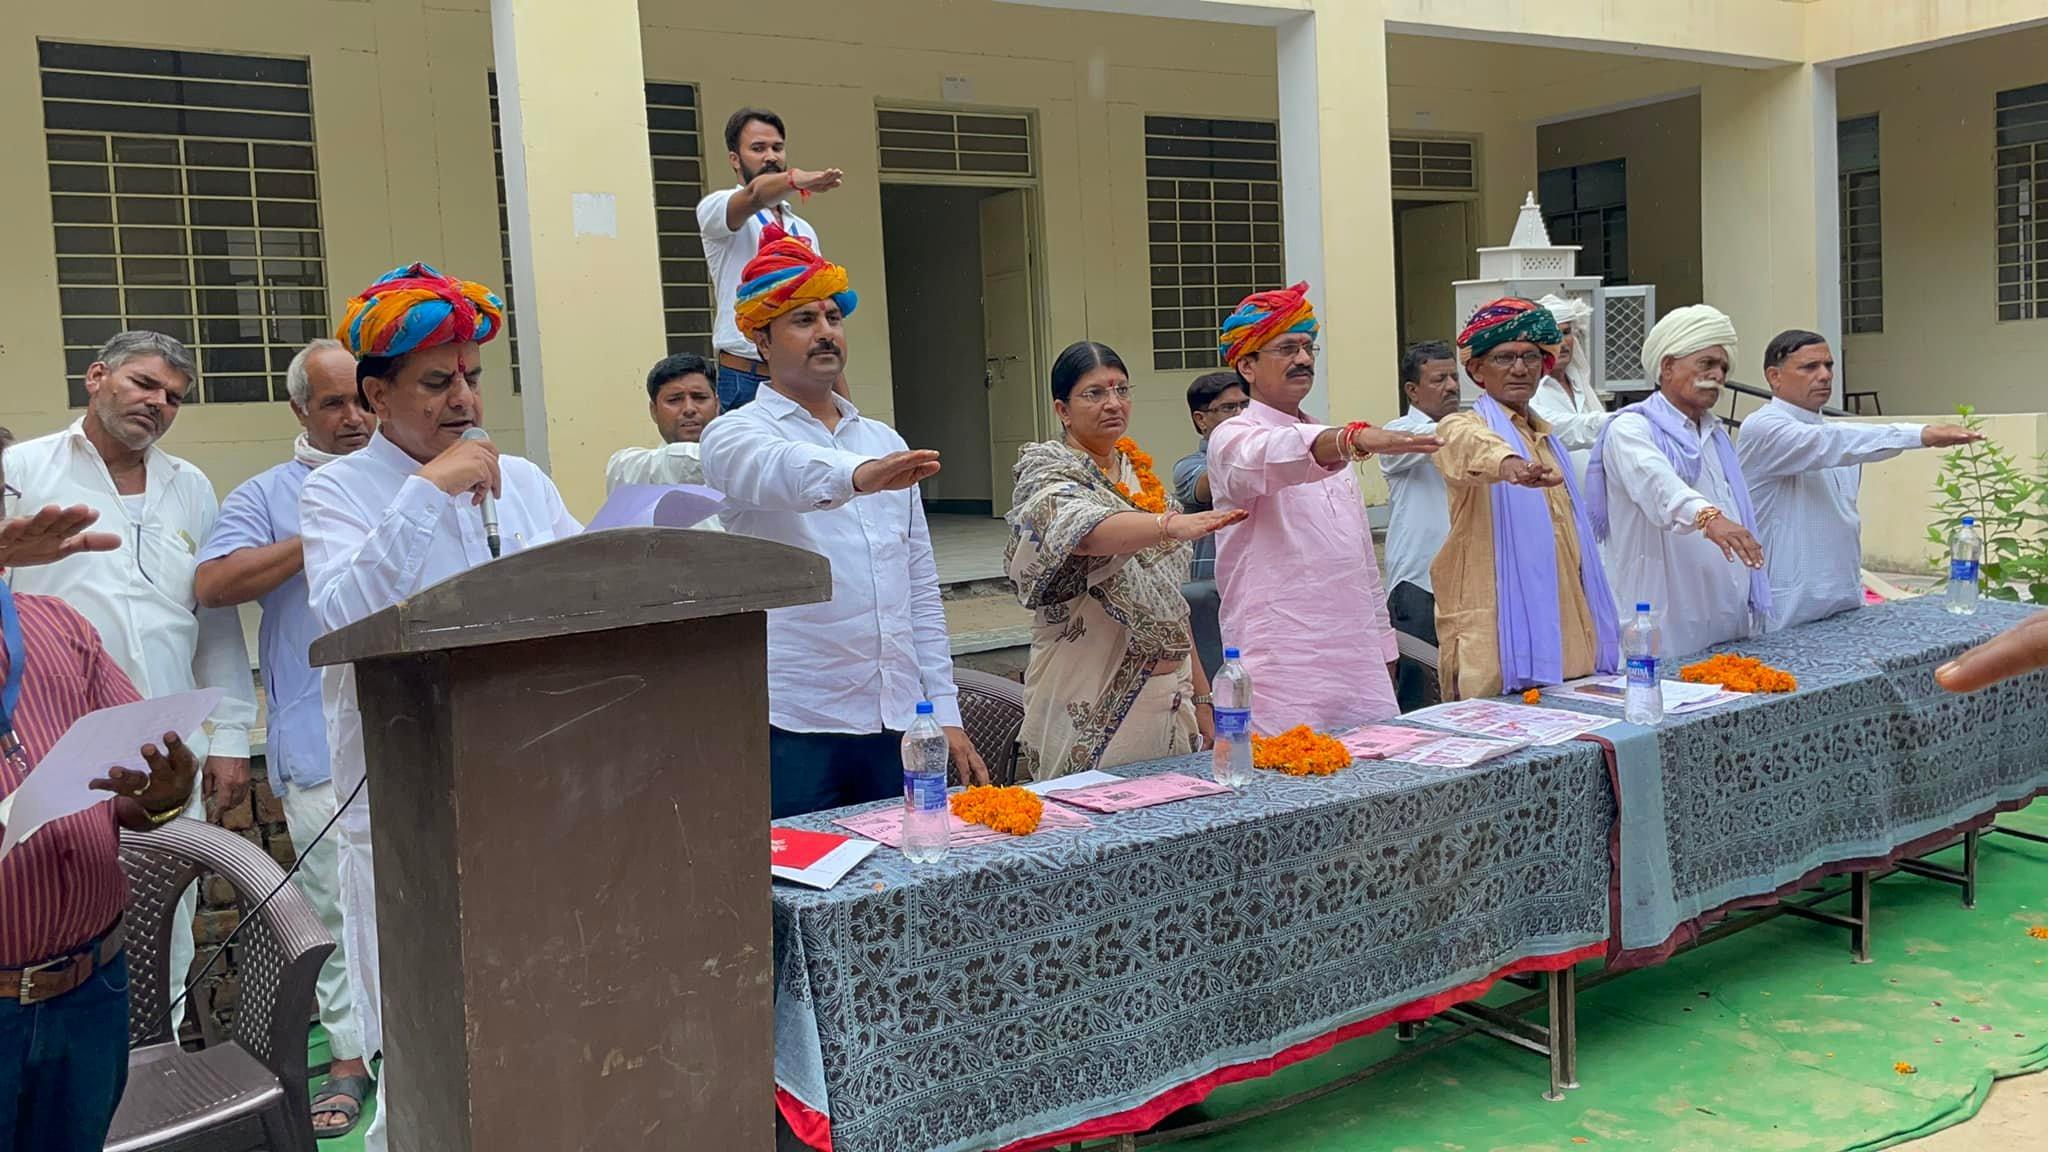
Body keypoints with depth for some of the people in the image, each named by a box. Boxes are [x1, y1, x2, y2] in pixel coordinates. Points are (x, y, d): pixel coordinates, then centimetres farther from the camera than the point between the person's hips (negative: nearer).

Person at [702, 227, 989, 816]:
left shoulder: (886, 444, 16)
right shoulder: (736, 435, 0)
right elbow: (778, 470, -26)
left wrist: (945, 712, 11)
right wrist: (856, 475, -46)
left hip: (898, 722, 5)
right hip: (794, 725, -5)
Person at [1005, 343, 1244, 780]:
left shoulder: (1141, 475, 13)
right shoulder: (1049, 476, -6)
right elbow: (1083, 529, -31)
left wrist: (1200, 695, 13)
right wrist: (1171, 524, -47)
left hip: (1167, 703, 6)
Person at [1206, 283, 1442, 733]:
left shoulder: (1329, 445, 21)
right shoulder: (1233, 440, -4)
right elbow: (1270, 459, -30)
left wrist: (1382, 647, 22)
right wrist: (1359, 438, -48)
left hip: (1359, 662, 7)